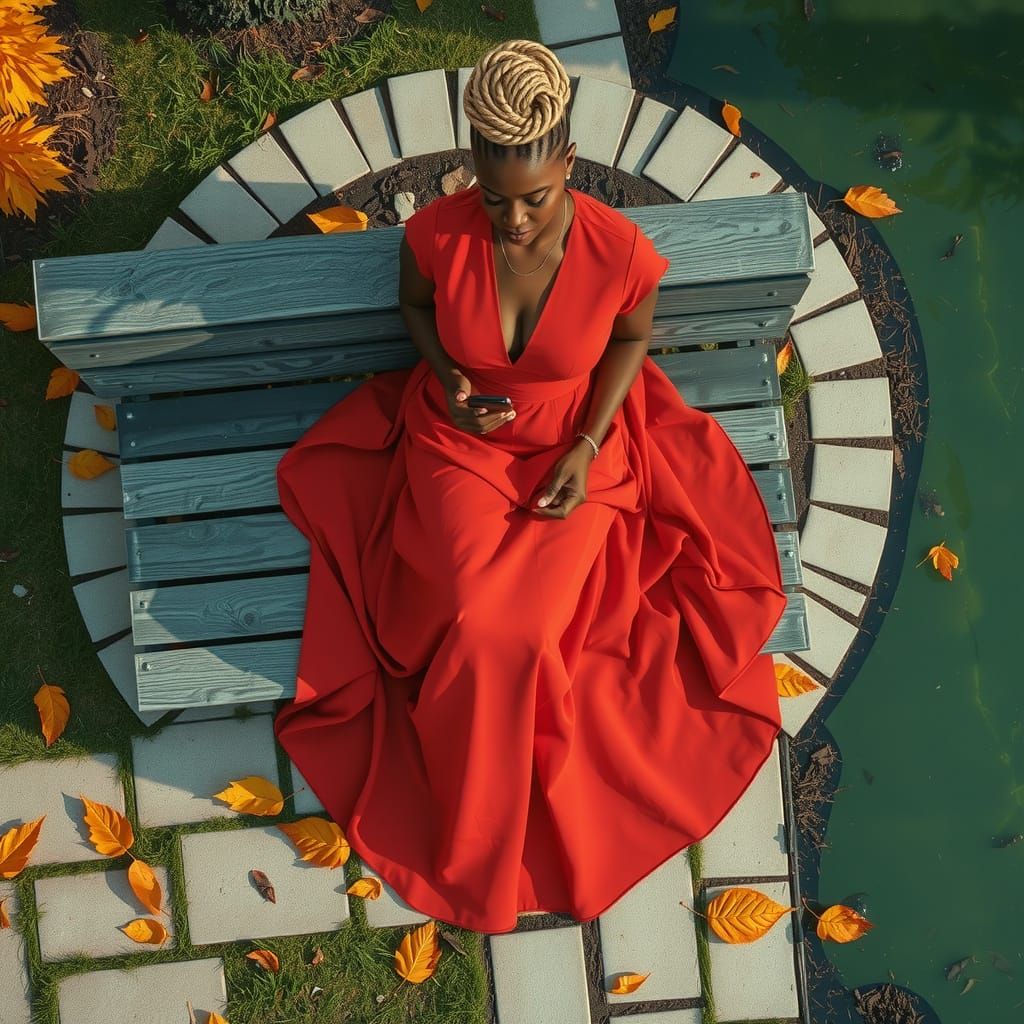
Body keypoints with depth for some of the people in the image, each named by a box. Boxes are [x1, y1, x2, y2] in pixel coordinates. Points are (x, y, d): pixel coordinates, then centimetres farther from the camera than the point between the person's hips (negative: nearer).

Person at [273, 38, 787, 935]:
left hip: (574, 448, 0)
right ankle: (483, 843, 13)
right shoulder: (438, 232, -21)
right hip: (458, 443, 1)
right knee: (489, 632, -18)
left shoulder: (622, 252, -24)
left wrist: (587, 449, -11)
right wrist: (445, 378, -16)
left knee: (510, 633, -18)